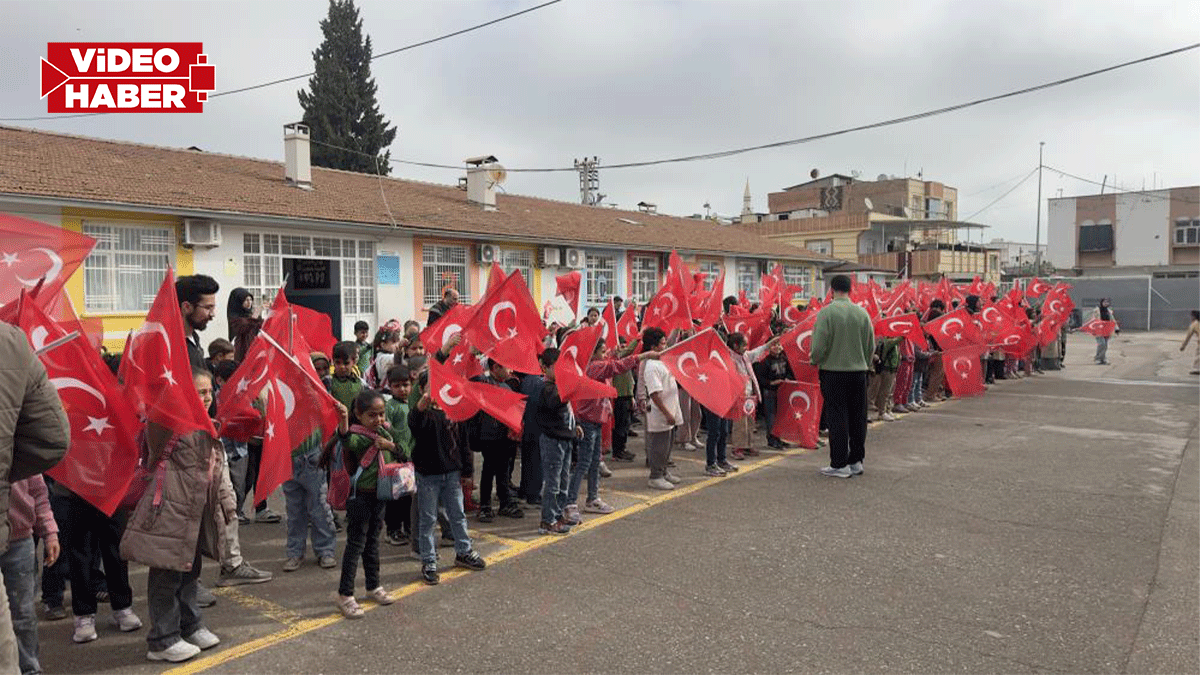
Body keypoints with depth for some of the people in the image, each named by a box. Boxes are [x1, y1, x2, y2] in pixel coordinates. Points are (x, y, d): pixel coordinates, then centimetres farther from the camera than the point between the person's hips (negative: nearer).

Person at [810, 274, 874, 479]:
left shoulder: (826, 312, -12)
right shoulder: (862, 313, 2)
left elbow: (819, 345, -12)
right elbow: (871, 346, 8)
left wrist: (816, 361, 6)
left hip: (833, 371, -4)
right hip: (858, 372, 4)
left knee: (837, 418, 1)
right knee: (857, 417, 12)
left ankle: (840, 464, 4)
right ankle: (856, 460, 21)